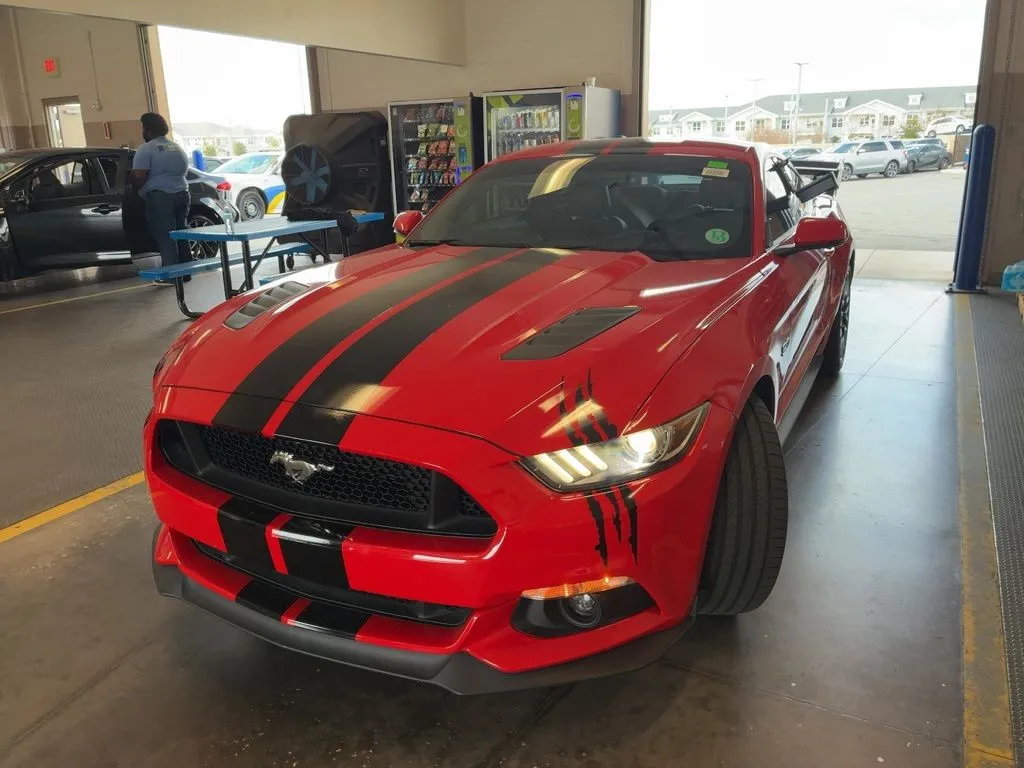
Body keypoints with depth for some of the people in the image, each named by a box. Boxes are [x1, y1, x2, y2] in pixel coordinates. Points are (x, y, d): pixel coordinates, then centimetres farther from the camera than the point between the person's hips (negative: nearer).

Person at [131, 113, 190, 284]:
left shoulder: (146, 149, -8)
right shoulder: (178, 149, 16)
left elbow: (139, 176, -15)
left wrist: (139, 189, 4)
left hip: (159, 197, -7)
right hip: (181, 194, 7)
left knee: (165, 237, -4)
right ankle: (185, 273, 16)